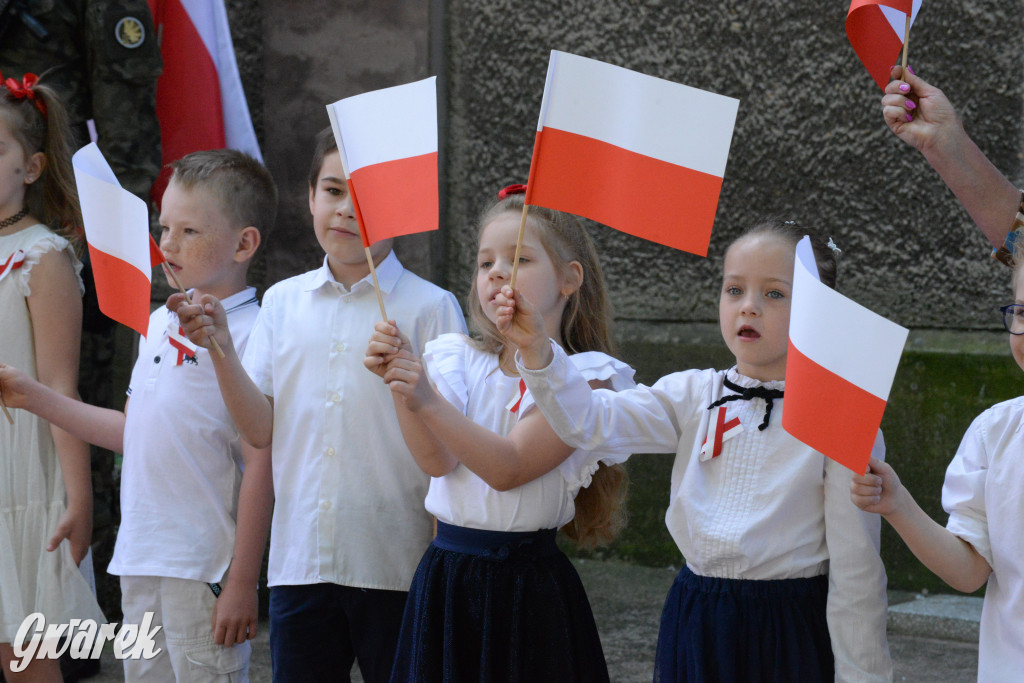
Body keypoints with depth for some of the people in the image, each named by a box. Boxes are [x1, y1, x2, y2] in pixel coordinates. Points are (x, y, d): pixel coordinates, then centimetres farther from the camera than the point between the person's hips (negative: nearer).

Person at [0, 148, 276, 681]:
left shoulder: (251, 336, -13)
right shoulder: (160, 322, 12)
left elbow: (260, 467, -15)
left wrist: (242, 583, -16)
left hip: (204, 569, -8)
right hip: (139, 558, 8)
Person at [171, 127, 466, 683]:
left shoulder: (430, 308, -5)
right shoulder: (283, 301, 8)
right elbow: (260, 430, 4)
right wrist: (220, 348, -8)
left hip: (396, 564, -3)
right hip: (300, 558, 3)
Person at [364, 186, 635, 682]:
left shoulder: (581, 378, -6)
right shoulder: (459, 359, 8)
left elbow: (508, 468, -19)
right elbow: (437, 461, -8)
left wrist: (428, 401, -30)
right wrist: (398, 382, -23)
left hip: (527, 584, -4)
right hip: (446, 575, 4)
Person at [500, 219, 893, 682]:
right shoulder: (694, 396, 4)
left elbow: (855, 564, -7)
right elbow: (589, 421, -9)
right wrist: (536, 348, -24)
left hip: (792, 627, -3)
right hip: (696, 621, 4)